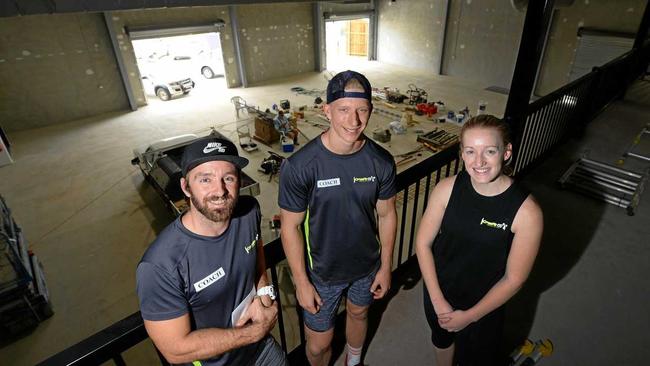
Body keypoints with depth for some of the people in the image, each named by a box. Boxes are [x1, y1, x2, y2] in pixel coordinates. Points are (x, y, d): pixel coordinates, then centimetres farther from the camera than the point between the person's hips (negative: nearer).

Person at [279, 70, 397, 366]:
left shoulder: (381, 161, -16)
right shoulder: (299, 166, -26)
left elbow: (386, 214, -3)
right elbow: (290, 227, -16)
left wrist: (386, 266, 3)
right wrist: (301, 282, -11)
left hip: (367, 265, 4)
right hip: (322, 273, -3)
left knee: (358, 313, 29)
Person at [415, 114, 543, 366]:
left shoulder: (526, 212, -26)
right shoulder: (447, 189, -20)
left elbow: (513, 279, -18)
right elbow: (423, 243, -12)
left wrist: (469, 316, -11)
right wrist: (438, 301, -12)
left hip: (483, 306, -2)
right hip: (438, 293, 3)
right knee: (441, 339, 31)